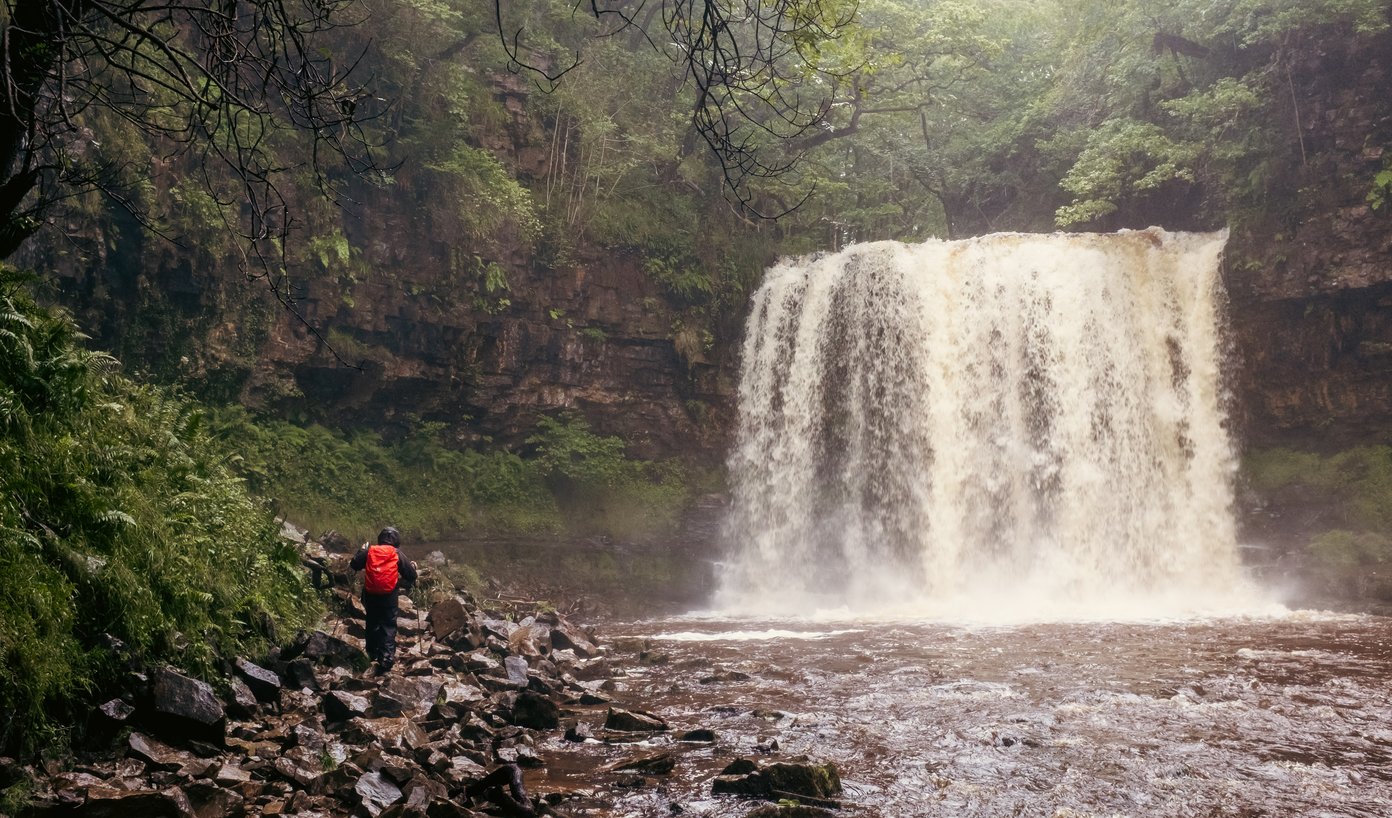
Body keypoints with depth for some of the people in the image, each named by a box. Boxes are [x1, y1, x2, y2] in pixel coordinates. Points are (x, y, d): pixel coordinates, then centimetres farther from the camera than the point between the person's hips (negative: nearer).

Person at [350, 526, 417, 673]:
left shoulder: (369, 551, -2)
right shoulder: (397, 555, -5)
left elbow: (354, 565, 10)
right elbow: (411, 575, -3)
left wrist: (361, 550, 24)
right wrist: (413, 566, 19)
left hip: (370, 594, 3)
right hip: (389, 595, -2)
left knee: (372, 623, 21)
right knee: (389, 625, 4)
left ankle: (373, 653, 32)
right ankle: (387, 657, -7)